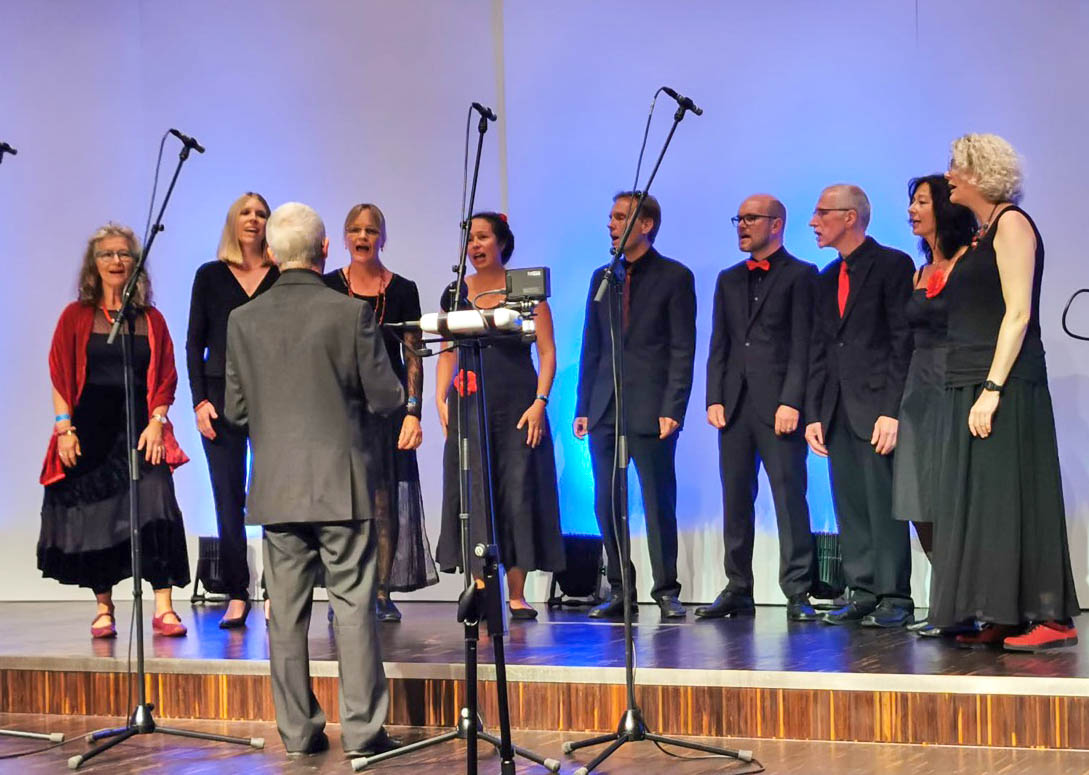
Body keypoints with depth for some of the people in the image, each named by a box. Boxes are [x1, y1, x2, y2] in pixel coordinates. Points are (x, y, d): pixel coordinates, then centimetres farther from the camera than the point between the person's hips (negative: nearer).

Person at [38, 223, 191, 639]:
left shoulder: (151, 320, 10)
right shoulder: (76, 316, 7)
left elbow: (166, 379, 8)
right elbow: (60, 376, 3)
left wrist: (156, 423, -6)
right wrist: (64, 426, -7)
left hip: (140, 428, 0)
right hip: (90, 429, 0)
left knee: (155, 506, -15)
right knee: (94, 518, 2)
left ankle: (163, 608, -15)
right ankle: (104, 609, 14)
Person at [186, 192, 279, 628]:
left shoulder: (283, 278, 7)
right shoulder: (211, 276, 9)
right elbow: (195, 343, 8)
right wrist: (200, 400, -2)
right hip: (222, 394, 1)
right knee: (229, 498, 0)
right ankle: (236, 597, 4)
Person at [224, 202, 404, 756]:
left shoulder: (243, 321, 0)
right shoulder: (351, 313, -9)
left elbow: (235, 409, 5)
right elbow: (386, 398, -6)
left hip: (275, 487, 3)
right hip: (340, 483, -3)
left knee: (286, 611, 8)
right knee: (353, 606, 2)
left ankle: (297, 730, 13)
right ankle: (362, 730, 2)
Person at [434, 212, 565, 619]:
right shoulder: (455, 293, 11)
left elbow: (547, 352, 0)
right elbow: (447, 353, 15)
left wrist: (539, 402, -10)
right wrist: (441, 400, 2)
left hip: (518, 404, -2)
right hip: (470, 405, 3)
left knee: (518, 491, -3)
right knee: (472, 492, -2)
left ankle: (517, 595, 3)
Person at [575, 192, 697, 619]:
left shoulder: (675, 276, 0)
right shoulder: (602, 276, 16)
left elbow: (683, 350, -4)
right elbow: (591, 347, 16)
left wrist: (673, 409, -12)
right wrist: (583, 407, 10)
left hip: (650, 408, -5)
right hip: (604, 408, 5)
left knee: (658, 502, -2)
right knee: (606, 504, 4)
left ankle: (666, 591, 6)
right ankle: (619, 590, 13)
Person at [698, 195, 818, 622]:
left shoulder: (800, 275, 2)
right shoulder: (729, 279, 19)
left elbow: (803, 346, -6)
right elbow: (719, 345, 16)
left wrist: (791, 402, -14)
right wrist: (714, 398, 5)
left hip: (779, 406, -6)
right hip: (734, 405, 6)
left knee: (790, 497, -6)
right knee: (735, 500, 6)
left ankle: (798, 593, -4)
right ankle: (737, 591, 11)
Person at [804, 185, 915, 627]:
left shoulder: (892, 265, -4)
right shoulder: (827, 278, 18)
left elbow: (904, 341, -10)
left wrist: (893, 411, -16)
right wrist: (813, 414, 10)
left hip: (877, 407, -7)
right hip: (837, 409, 7)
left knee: (884, 504, -6)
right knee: (850, 508, 6)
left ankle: (894, 599, -2)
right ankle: (864, 594, 11)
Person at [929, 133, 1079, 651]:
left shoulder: (1011, 224, -7)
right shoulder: (980, 237, 19)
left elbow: (1018, 313, -15)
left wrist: (992, 388, -21)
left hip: (1006, 387, -9)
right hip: (970, 386, 9)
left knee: (1009, 497, -10)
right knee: (978, 501, 7)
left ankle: (1049, 618, -7)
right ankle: (999, 619, 9)